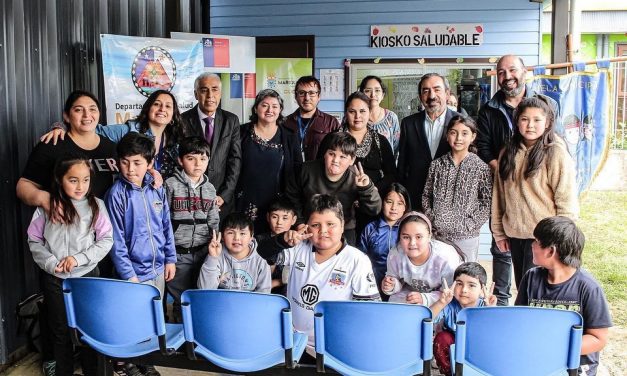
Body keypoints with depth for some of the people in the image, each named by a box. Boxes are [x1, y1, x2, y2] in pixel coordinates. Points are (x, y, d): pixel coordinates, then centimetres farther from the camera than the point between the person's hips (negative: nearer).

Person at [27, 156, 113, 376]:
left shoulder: (96, 205, -6)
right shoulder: (48, 206, -5)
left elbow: (106, 240, -7)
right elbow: (34, 240, 1)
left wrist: (79, 258, -16)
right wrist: (50, 263, -13)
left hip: (87, 276, -1)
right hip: (54, 279, 1)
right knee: (60, 330, 15)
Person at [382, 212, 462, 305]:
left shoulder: (446, 258, -34)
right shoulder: (394, 255, -22)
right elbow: (396, 281, -2)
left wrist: (424, 299, -40)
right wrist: (392, 286, -26)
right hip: (411, 293, 2)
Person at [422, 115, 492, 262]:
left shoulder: (482, 168, -5)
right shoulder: (436, 165, 3)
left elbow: (488, 203, -6)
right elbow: (426, 196, 9)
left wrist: (470, 225, -12)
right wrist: (431, 219, -3)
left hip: (466, 237, -2)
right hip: (437, 234, 2)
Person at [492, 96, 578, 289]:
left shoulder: (556, 154, -10)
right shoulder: (508, 153, 7)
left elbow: (567, 201, -10)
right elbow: (498, 195, 10)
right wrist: (498, 231, 10)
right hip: (515, 234, 5)